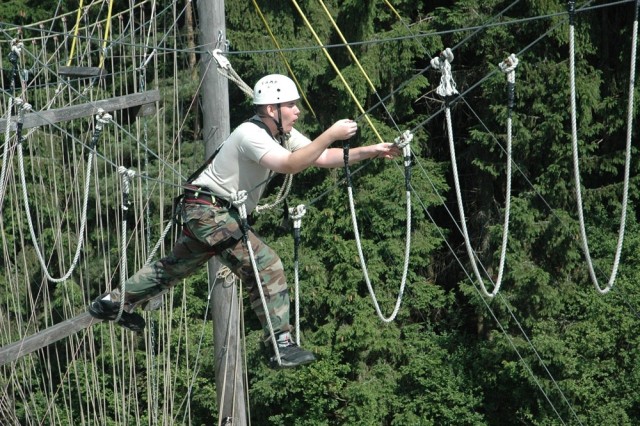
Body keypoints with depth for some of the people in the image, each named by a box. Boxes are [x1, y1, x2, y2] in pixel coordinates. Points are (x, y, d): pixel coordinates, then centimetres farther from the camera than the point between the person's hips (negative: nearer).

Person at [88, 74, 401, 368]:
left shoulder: (283, 134, 7)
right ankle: (282, 345, -17)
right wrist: (331, 135, -34)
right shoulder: (251, 135, -22)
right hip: (208, 209, -10)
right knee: (266, 265, -18)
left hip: (209, 212, 10)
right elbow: (291, 165, -36)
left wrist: (370, 151, -5)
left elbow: (323, 158, 4)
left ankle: (111, 303, 38)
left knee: (175, 266, 23)